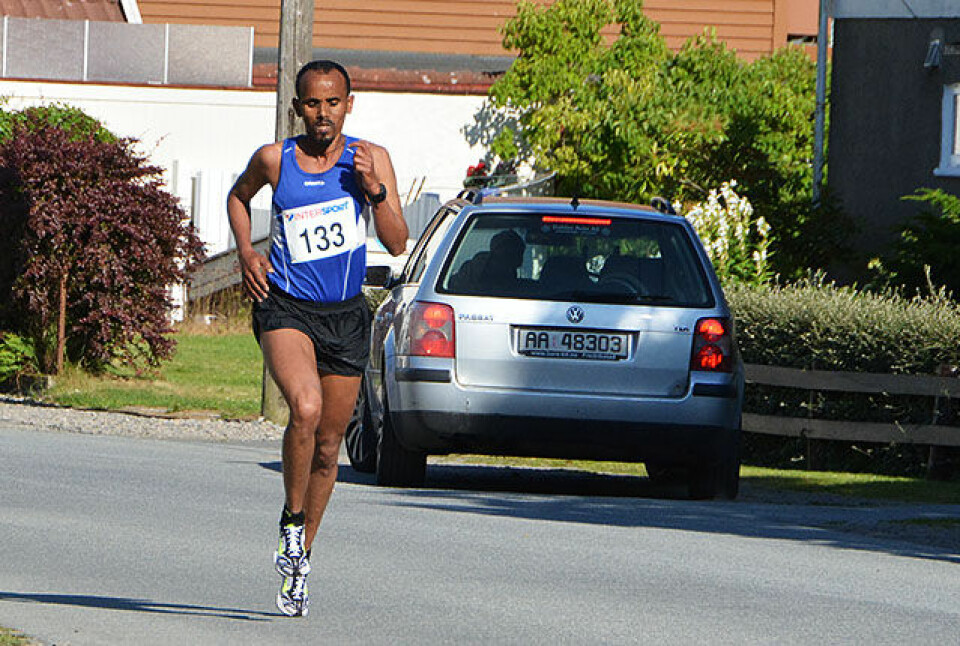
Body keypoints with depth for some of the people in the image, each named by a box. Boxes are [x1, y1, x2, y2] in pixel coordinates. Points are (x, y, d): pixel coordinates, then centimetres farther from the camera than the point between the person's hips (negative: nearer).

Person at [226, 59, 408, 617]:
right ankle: (292, 522, -10)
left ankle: (298, 565, 26)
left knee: (328, 447, 9)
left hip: (345, 318, 2)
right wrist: (246, 253, 5)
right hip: (285, 308, -2)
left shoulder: (371, 159, -2)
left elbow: (398, 243, -5)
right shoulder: (275, 160, -2)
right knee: (306, 408, -30)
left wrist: (374, 189, -20)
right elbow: (239, 196, 20)